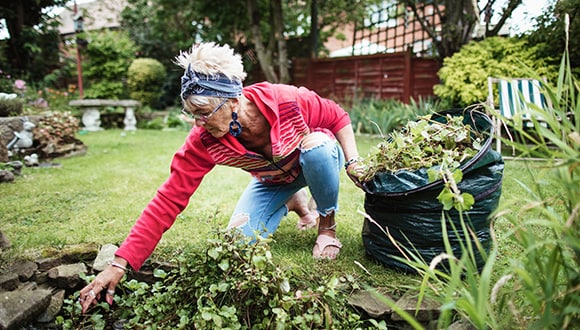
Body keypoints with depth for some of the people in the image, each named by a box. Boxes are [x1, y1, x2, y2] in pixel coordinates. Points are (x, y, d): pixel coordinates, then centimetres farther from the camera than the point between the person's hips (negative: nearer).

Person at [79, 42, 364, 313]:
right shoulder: (203, 140, -30)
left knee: (317, 146, -36)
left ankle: (328, 225, -8)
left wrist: (352, 161, -26)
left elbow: (338, 117, -17)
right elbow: (169, 199, -30)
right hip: (273, 181, 2)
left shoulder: (288, 101, -37)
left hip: (318, 162, -2)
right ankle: (296, 203, 17)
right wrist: (120, 263, -32)